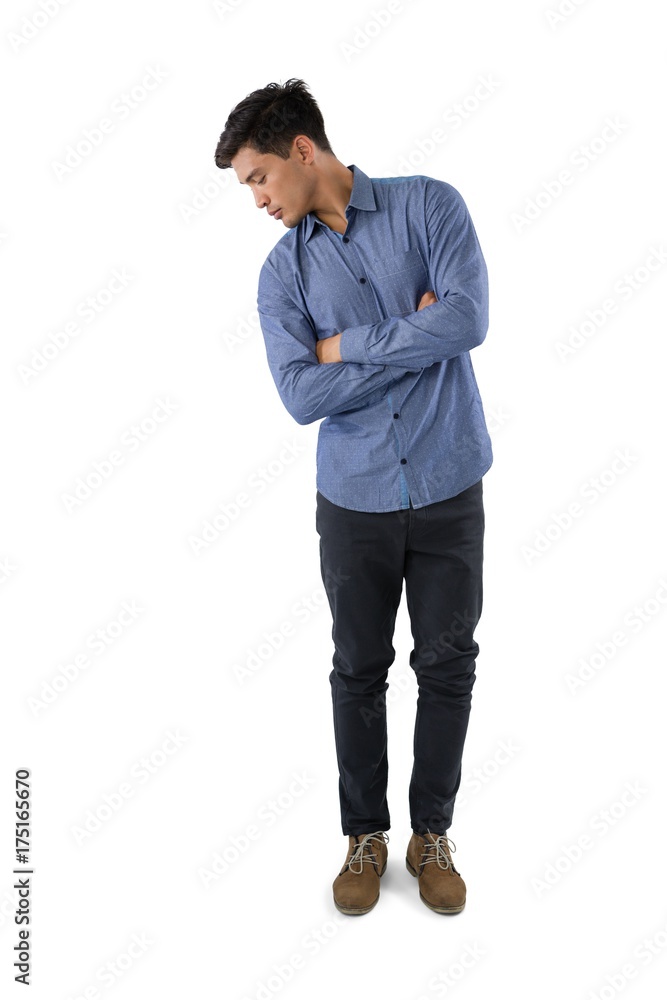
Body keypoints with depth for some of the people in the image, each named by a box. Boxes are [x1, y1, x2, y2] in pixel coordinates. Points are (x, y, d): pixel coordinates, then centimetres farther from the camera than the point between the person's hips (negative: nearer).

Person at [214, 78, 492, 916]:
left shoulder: (428, 204, -3)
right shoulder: (282, 272, 2)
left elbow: (468, 319, -18)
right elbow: (301, 395, -12)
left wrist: (351, 344, -11)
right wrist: (415, 336, -14)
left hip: (448, 491, -1)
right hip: (354, 501, 2)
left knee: (447, 668, 10)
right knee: (359, 672, 12)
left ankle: (431, 835, 33)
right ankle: (366, 837, 34)